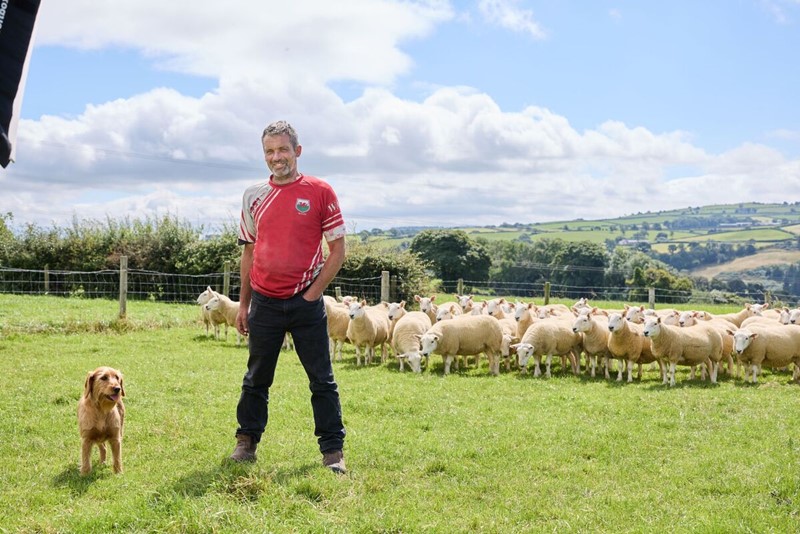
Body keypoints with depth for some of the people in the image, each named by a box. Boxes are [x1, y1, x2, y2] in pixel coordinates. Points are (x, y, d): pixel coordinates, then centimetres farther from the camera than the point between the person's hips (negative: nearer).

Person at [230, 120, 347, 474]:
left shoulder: (320, 192, -3)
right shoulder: (254, 196, 7)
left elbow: (337, 249, -2)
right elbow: (249, 251, 14)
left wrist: (313, 293, -7)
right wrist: (243, 304, 11)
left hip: (306, 302, -3)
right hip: (264, 302, 3)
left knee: (322, 380, 2)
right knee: (256, 379, 12)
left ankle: (332, 450, 9)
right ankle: (247, 442, 24)